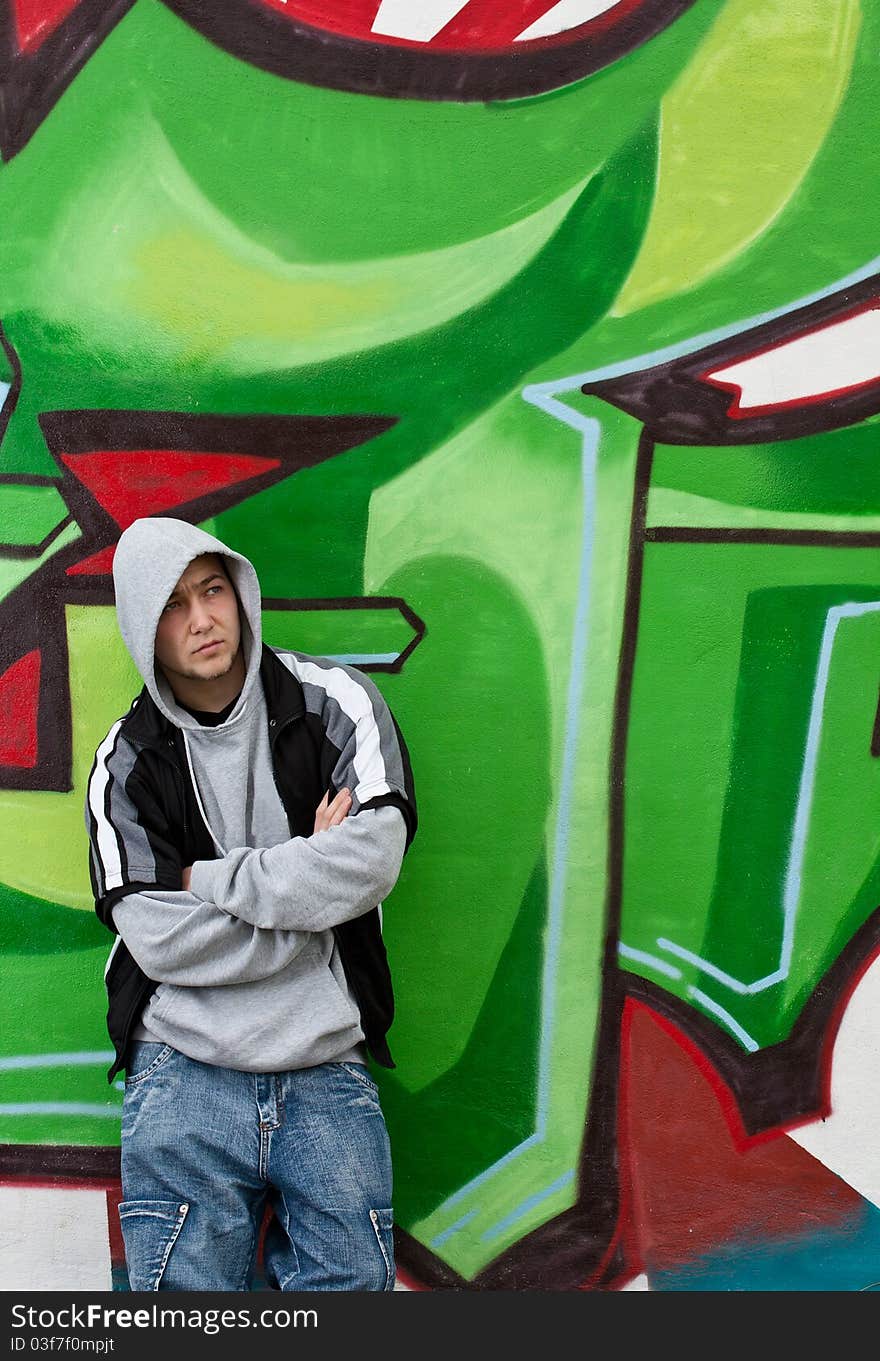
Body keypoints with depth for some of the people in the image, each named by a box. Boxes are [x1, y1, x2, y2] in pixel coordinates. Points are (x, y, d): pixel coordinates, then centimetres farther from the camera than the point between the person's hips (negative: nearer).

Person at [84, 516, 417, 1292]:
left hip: (329, 1069, 0)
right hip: (186, 1075, 0)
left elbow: (374, 858, -15)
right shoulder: (127, 763, 3)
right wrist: (311, 880, -8)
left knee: (351, 1282, 3)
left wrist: (208, 879, -9)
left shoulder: (335, 702, 0)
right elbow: (160, 940, -8)